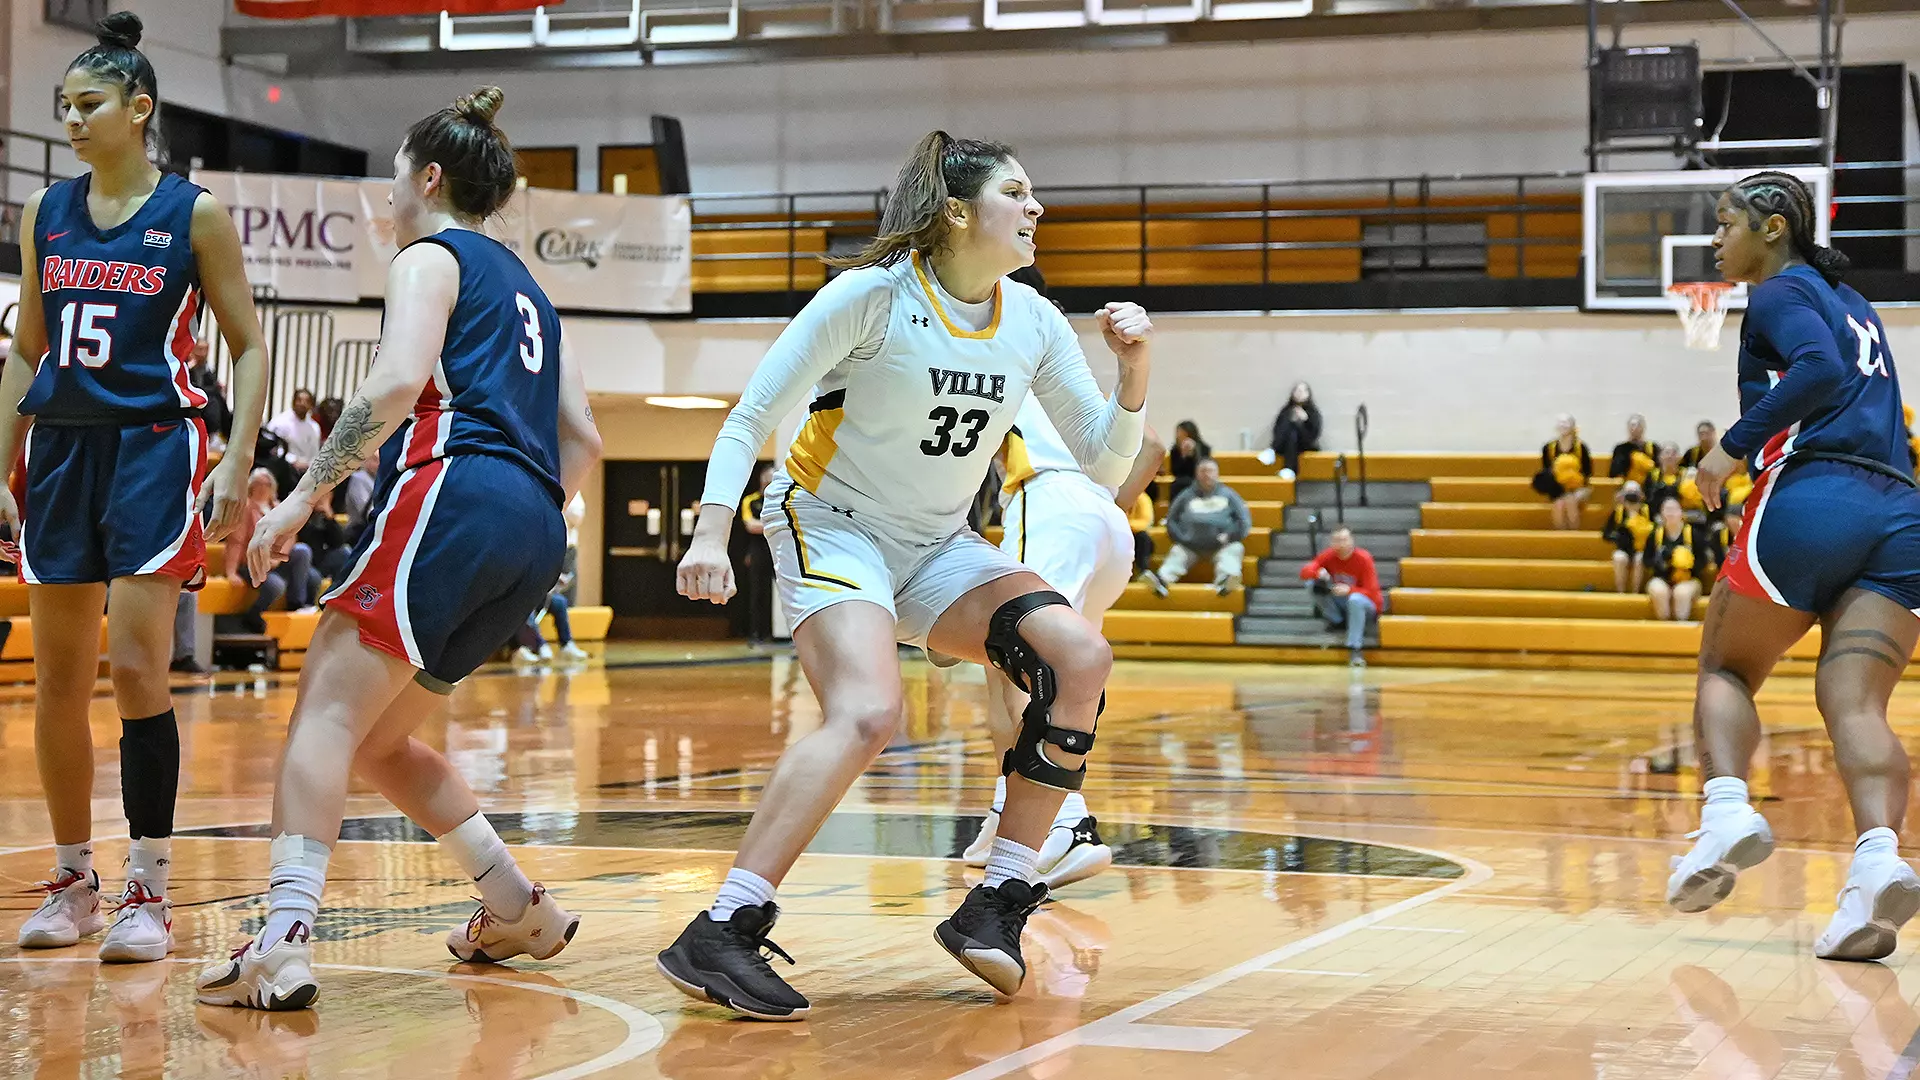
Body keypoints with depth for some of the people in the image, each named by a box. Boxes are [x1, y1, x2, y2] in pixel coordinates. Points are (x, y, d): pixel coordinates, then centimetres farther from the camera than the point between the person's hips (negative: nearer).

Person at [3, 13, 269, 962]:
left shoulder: (194, 214, -2)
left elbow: (249, 348, 1)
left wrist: (237, 466, -9)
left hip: (153, 447, -5)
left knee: (136, 668, -12)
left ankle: (148, 891, -5)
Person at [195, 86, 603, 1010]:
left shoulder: (430, 257, 6)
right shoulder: (522, 287, 30)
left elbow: (397, 382, -13)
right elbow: (582, 439, 25)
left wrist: (305, 495, -12)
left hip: (456, 491, -8)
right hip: (533, 534, 8)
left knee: (326, 713, -13)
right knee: (376, 739, 17)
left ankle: (283, 943, -29)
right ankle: (520, 910, 18)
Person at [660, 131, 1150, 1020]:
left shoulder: (1034, 323, 1)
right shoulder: (874, 294, -15)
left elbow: (1103, 464, 6)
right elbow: (751, 417, -12)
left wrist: (1134, 370, -11)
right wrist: (711, 534, -23)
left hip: (939, 550, 6)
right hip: (831, 527, -6)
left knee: (1081, 657, -15)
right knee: (868, 713, -32)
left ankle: (994, 910, -9)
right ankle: (717, 937, -32)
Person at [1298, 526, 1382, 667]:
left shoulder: (1363, 558, -20)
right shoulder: (1329, 555, -10)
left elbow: (1371, 593, -21)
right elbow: (1304, 572, -13)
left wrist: (1349, 590, -38)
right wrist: (1318, 573, -36)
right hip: (1339, 605, 5)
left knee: (1355, 600, -41)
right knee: (1312, 584, -16)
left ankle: (1355, 649, -36)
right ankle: (1337, 621, -1)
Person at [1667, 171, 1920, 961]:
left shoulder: (1781, 291, 5)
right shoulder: (1852, 306, 30)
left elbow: (1821, 370, -14)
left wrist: (1736, 444, -13)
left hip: (1811, 502, -6)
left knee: (1724, 669, 11)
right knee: (1855, 705, -7)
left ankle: (1727, 809, -13)